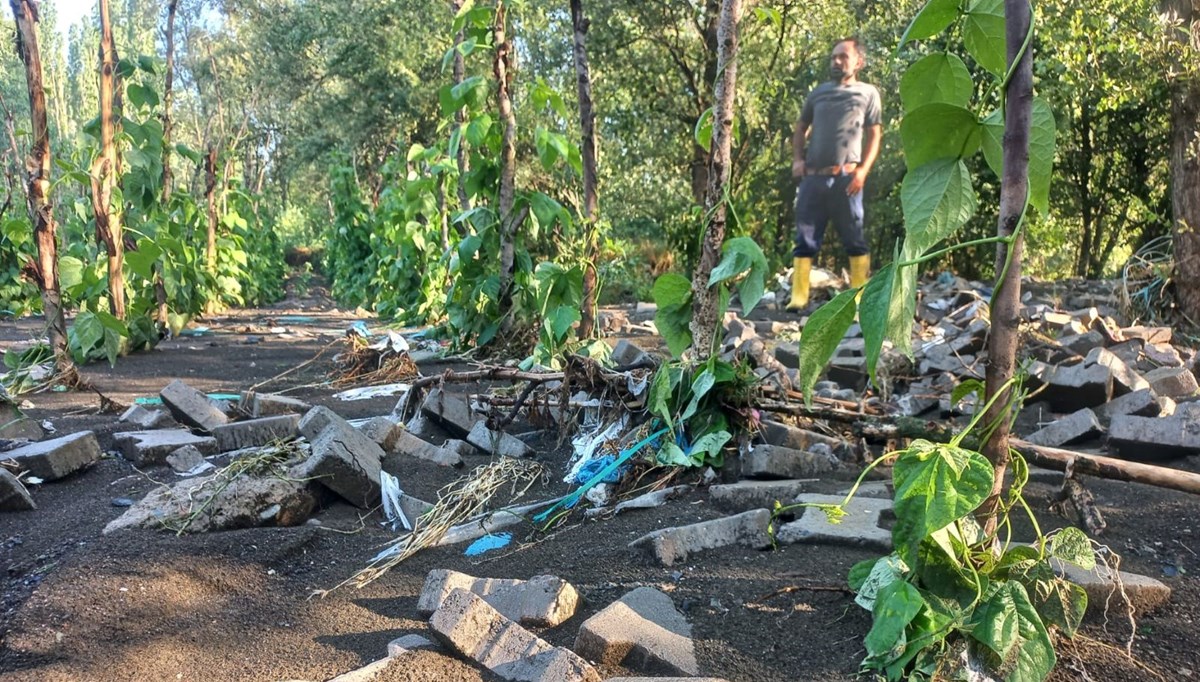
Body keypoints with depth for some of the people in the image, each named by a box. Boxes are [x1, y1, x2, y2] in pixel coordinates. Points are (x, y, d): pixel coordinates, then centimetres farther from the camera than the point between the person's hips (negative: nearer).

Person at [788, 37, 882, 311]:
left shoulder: (867, 92, 10)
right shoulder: (818, 92, 18)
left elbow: (874, 134, 6)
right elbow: (801, 128, 22)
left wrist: (863, 170, -7)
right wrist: (797, 159, 5)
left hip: (846, 177, -3)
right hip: (813, 176, 3)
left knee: (854, 238, 0)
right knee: (805, 239, 1)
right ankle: (799, 297, 2)